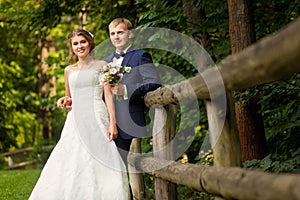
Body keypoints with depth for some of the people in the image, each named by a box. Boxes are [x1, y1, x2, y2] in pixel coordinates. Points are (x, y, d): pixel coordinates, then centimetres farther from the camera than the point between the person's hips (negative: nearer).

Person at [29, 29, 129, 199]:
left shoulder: (101, 66, 7)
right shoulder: (69, 70, 17)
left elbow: (108, 95, -1)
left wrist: (112, 123, -11)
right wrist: (64, 102, 2)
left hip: (96, 118, -4)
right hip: (75, 120, 4)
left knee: (99, 164, -12)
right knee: (71, 165, -6)